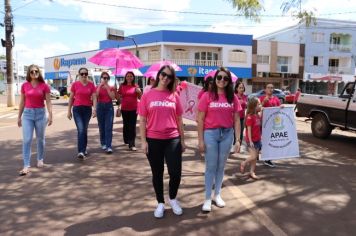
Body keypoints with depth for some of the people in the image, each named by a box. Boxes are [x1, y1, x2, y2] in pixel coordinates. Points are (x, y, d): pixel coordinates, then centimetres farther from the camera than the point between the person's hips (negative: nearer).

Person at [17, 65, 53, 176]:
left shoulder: (44, 86, -3)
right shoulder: (24, 86, 3)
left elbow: (48, 102, -3)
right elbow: (22, 102, 9)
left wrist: (50, 115, -11)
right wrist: (19, 116, 10)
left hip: (40, 113, -1)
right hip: (27, 114, 1)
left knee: (40, 139, 11)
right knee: (27, 140, -5)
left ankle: (40, 160, 30)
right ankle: (26, 166, -4)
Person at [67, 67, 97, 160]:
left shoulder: (91, 84, 2)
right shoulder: (75, 84, -1)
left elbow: (94, 97, -2)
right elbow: (71, 98, 4)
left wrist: (94, 109, -14)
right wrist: (69, 111, 3)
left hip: (87, 109, 2)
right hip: (77, 109, -2)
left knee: (85, 130, 12)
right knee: (81, 130, -12)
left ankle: (84, 149, 29)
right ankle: (81, 152, -15)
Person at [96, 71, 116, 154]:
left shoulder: (111, 88, 7)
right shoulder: (98, 87, 7)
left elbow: (113, 97, -9)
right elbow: (96, 96, -12)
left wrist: (107, 88, -13)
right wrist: (100, 85, -14)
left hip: (109, 107, -1)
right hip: (100, 107, 1)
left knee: (108, 127, -10)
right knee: (101, 127, 8)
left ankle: (109, 146, -13)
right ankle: (103, 144, 24)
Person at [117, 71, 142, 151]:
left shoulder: (136, 86, 2)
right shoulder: (122, 86, 3)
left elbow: (140, 98, 4)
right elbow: (118, 97, 6)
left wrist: (139, 92, -14)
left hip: (134, 109, -1)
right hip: (124, 109, 2)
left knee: (132, 126, -5)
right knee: (126, 125, 15)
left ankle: (132, 144, -6)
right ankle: (126, 140, 32)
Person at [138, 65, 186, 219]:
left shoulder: (174, 96, 3)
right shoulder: (148, 95, -1)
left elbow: (179, 119, 8)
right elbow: (142, 120, 0)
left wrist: (182, 140, 9)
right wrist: (143, 141, -5)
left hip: (173, 139, 1)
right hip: (153, 140, -1)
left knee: (176, 173, 0)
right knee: (157, 174, 11)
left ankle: (173, 199, 30)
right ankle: (160, 203, 31)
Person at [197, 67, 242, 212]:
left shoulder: (233, 98, 3)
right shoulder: (207, 96, -6)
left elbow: (236, 120, 5)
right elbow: (200, 120, -5)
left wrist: (237, 140, 0)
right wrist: (200, 140, -8)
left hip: (227, 134, 3)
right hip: (210, 133, -3)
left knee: (221, 166, 14)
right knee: (211, 166, 4)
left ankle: (217, 194, 30)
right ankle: (208, 198, 16)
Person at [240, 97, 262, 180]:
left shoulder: (258, 116, 7)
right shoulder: (250, 117, -17)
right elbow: (249, 130, -18)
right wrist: (250, 141, -20)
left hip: (257, 139, 8)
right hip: (251, 140, -8)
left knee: (255, 157, 10)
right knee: (253, 156, -9)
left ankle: (252, 172, 20)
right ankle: (243, 164, 17)